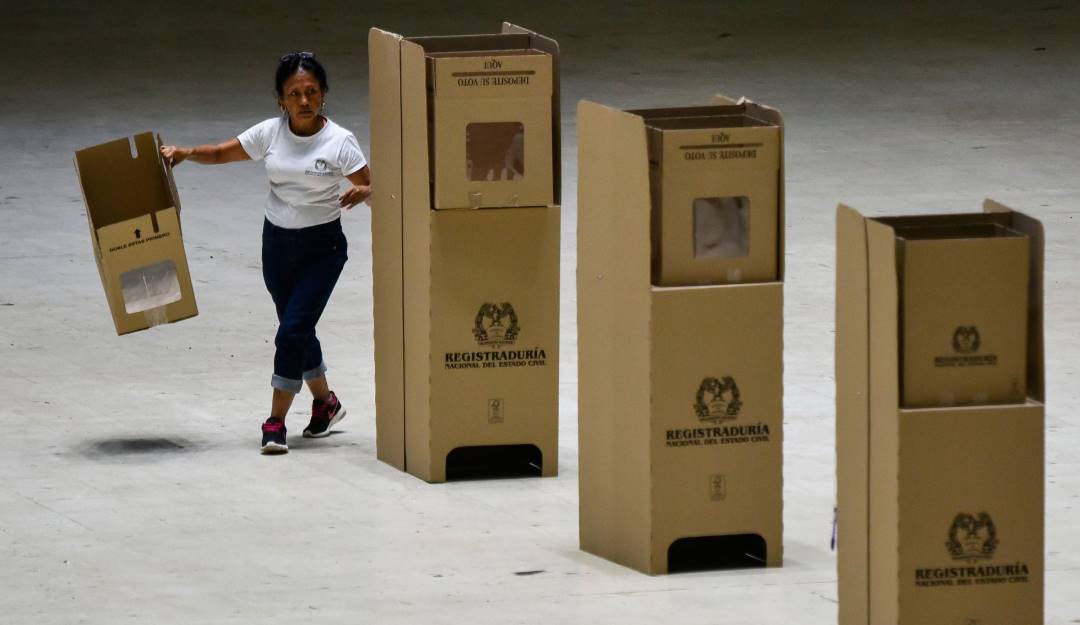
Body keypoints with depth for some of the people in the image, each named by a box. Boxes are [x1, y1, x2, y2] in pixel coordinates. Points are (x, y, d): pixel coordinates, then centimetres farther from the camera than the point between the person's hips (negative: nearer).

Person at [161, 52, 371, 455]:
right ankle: (324, 403, 36)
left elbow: (371, 186, -11)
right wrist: (184, 153, -12)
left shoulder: (339, 142, -13)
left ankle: (276, 422, -7)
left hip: (322, 247, -4)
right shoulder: (270, 133, -3)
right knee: (296, 331, 14)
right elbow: (221, 153, 6)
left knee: (293, 329, -14)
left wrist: (361, 193, -34)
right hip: (277, 241, 4)